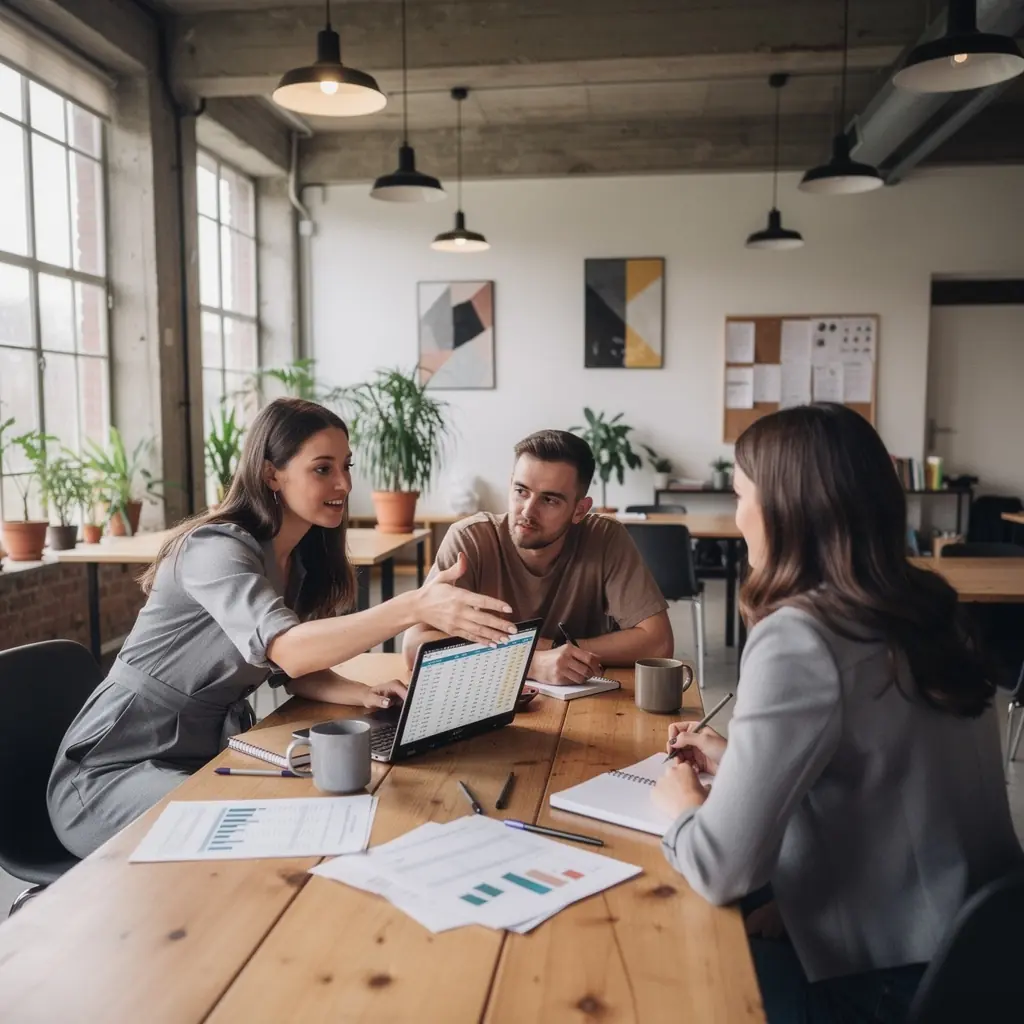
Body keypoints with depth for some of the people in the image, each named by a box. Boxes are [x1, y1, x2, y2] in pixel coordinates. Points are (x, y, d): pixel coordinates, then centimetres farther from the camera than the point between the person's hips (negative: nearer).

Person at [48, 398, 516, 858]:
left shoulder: (301, 558, 3)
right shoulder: (218, 549, -24)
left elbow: (294, 670, 7)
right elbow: (286, 649, -41)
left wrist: (363, 694, -14)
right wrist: (414, 606, -55)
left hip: (209, 752, 8)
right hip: (112, 771, -7)